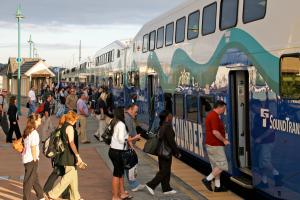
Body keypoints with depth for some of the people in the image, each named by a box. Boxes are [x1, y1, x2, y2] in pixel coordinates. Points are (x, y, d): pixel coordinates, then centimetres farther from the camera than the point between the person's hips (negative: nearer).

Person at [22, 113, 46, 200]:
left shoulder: (27, 131, 10)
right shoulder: (34, 133, -17)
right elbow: (33, 147, -19)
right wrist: (35, 160, -13)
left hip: (26, 158, 9)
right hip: (31, 159, -9)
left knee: (35, 178, 18)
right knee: (29, 180, -2)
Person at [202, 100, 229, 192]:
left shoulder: (211, 115, 14)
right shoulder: (214, 116, -18)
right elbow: (215, 132, -25)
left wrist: (223, 139, 21)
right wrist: (224, 140, -15)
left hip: (211, 144, 11)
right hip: (215, 145, -11)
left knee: (216, 166, 14)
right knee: (222, 165, -4)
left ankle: (217, 186, 18)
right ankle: (208, 180, -2)